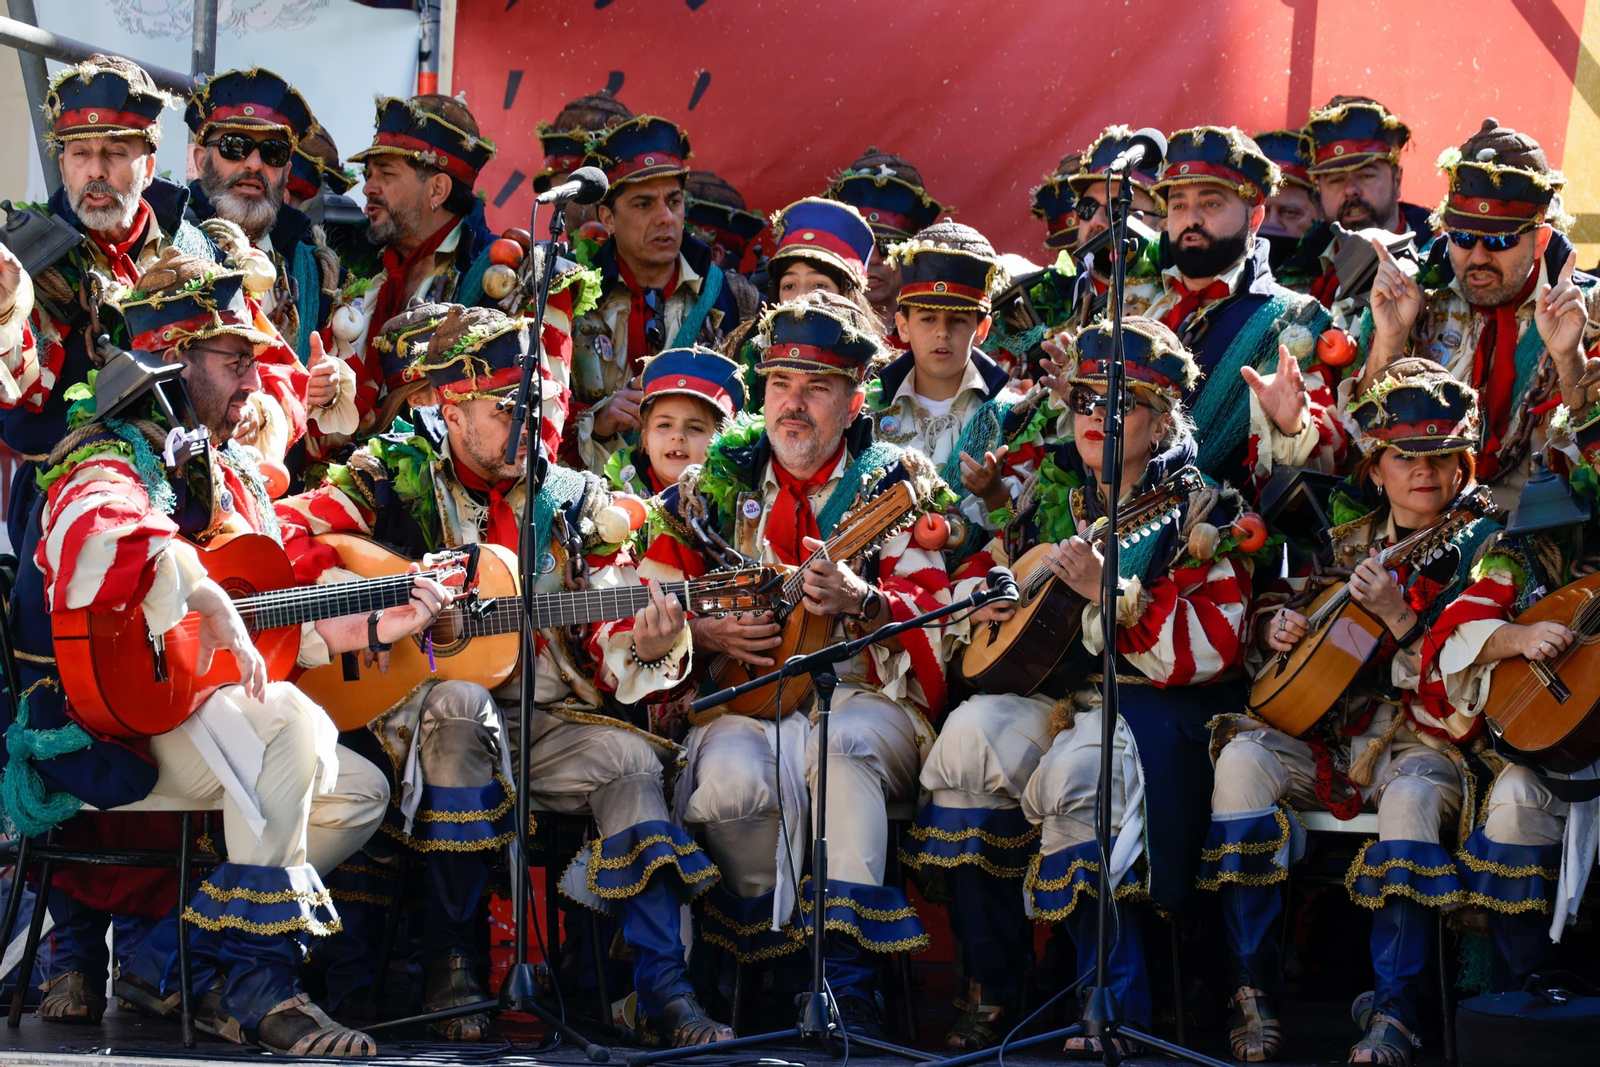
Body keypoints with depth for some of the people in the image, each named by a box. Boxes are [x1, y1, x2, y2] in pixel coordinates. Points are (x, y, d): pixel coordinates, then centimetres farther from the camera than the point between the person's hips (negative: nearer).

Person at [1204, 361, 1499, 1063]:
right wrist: (1275, 628, -3)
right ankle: (1252, 989, -21)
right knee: (1243, 758, -26)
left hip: (1422, 745, -4)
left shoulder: (1481, 550, 0)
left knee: (1411, 798, -39)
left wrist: (1399, 617, -21)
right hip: (1330, 736, 4)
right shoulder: (1347, 543, 12)